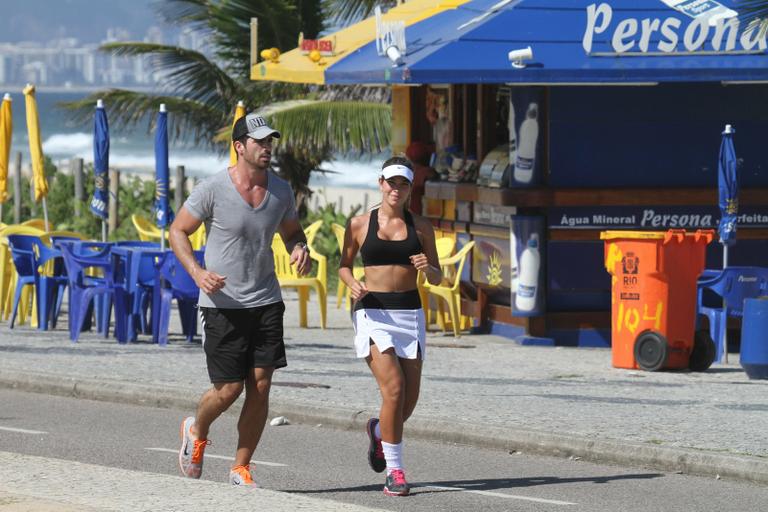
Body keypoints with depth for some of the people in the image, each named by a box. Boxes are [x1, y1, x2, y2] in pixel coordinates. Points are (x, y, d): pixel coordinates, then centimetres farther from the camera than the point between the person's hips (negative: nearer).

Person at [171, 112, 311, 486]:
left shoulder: (281, 191, 4)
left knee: (260, 388, -2)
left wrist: (299, 248, -3)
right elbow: (178, 231, -2)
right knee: (229, 389, -3)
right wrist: (197, 272, -17)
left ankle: (241, 468, 10)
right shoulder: (213, 189, -11)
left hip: (266, 301, 4)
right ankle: (197, 431, 31)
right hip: (222, 303, -4)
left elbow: (291, 231, 21)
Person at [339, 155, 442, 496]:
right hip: (373, 312, -3)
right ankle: (395, 471, -11)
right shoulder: (360, 225, 3)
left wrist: (428, 267, -12)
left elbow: (437, 279, 11)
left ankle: (378, 431, 38)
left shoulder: (420, 227, 7)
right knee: (394, 388, -19)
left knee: (410, 400, 3)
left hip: (410, 314, 3)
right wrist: (352, 284, -7)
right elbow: (344, 264, 14)